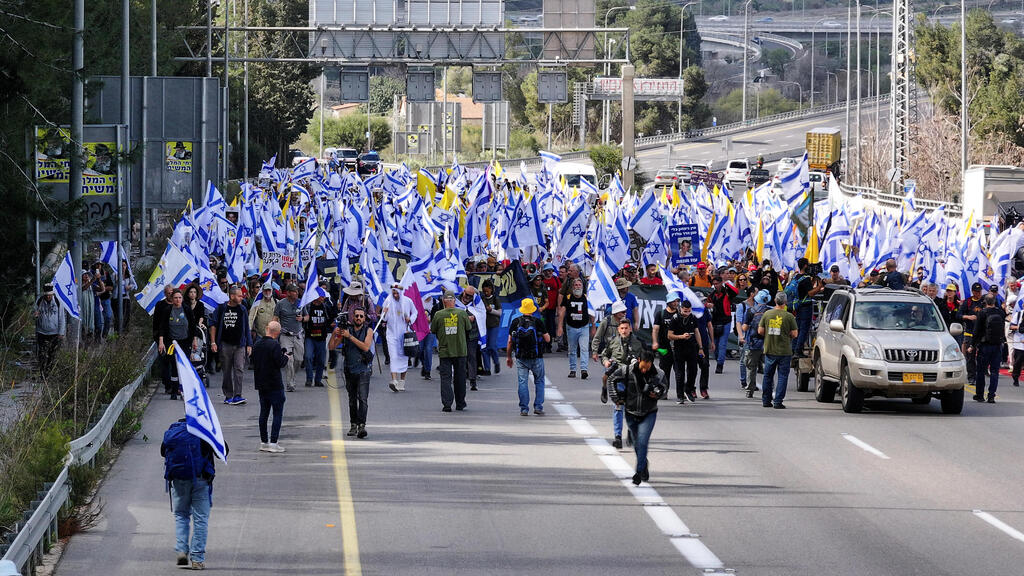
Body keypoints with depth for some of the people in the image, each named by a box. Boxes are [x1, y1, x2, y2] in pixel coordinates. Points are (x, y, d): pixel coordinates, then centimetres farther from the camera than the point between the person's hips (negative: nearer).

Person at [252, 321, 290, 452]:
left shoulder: (257, 344, 5)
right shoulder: (275, 345, -17)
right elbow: (280, 363, -18)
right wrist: (286, 357, 1)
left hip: (261, 383, 7)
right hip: (274, 385, -7)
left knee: (264, 412, 14)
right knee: (278, 413, -1)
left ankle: (263, 442, 18)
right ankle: (273, 443, -8)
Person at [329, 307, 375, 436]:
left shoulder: (368, 331, 2)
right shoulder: (345, 330, 8)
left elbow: (366, 347, -14)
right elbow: (332, 347, 8)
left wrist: (350, 336, -16)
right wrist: (334, 334, -10)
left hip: (363, 369, -3)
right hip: (349, 370, 3)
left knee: (362, 399, -15)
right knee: (352, 400, 8)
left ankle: (362, 426, -22)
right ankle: (353, 425, 16)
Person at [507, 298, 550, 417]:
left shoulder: (515, 322, 0)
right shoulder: (538, 322, -5)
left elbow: (509, 341, 2)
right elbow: (547, 339, -1)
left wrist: (508, 357, 12)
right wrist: (546, 334, 22)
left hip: (521, 358, 1)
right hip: (536, 358, -1)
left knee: (522, 382, 4)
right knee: (539, 381, 13)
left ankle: (524, 409, 1)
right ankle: (538, 407, 7)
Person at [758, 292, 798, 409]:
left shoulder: (767, 314, -1)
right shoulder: (789, 316, -9)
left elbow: (760, 331, 2)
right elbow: (794, 334, -6)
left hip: (769, 350, 3)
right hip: (784, 351, -3)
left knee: (768, 376, 14)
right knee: (782, 376, 3)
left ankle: (766, 400, 19)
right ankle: (778, 401, -2)